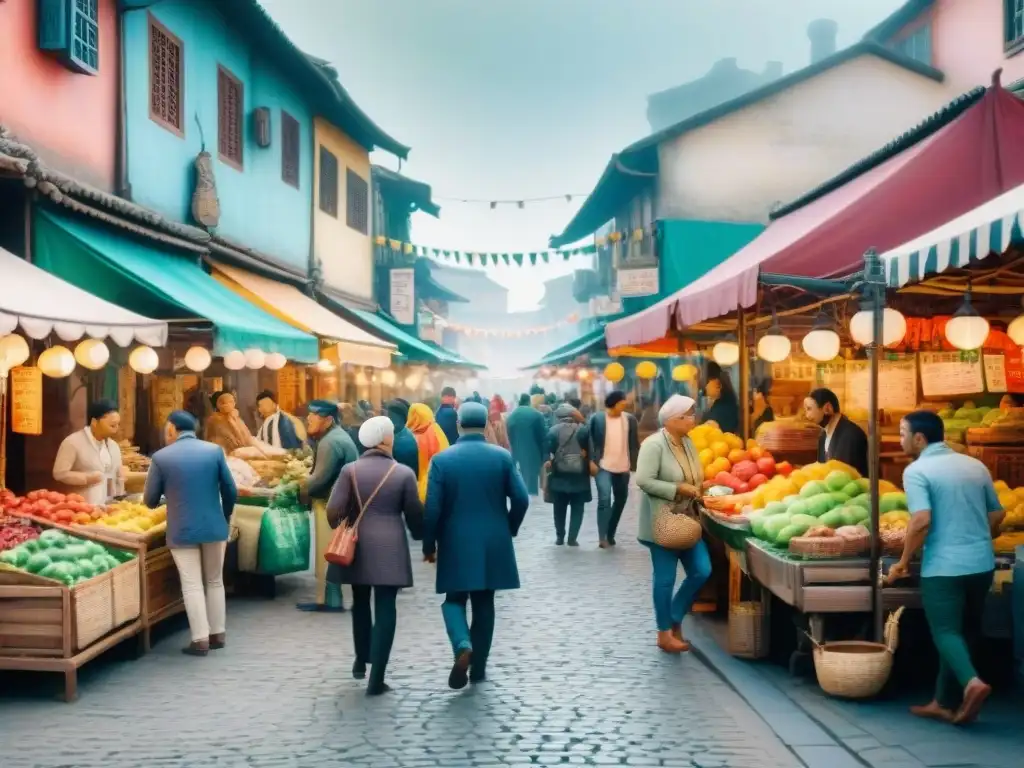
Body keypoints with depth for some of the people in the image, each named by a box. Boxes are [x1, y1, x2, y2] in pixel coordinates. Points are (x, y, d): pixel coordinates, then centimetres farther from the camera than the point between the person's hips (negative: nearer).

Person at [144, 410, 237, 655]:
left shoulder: (161, 457, -6)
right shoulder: (214, 450, -1)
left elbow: (150, 500, 3)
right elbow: (231, 492, 2)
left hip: (182, 531, -2)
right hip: (215, 527, 3)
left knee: (192, 585, 4)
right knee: (215, 581, 16)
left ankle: (200, 640, 4)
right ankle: (218, 634, 22)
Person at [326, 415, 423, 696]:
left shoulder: (350, 470, -2)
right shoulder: (404, 473, -5)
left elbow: (333, 511, -8)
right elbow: (414, 515, -1)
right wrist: (421, 537, 18)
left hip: (357, 546, 3)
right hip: (390, 549, -2)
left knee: (360, 602, 22)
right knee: (385, 609, 0)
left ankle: (361, 661, 36)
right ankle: (376, 678, -4)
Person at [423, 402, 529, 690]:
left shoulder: (442, 459, -7)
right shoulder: (502, 457, -4)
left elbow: (432, 509, -9)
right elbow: (521, 500, -6)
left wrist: (429, 545, 3)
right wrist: (508, 530, 11)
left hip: (455, 544, -1)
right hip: (493, 543, 1)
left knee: (454, 599, 10)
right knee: (484, 603, 12)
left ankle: (463, 646, -16)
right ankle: (478, 667, 17)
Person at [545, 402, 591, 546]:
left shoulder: (553, 431, -2)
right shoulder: (583, 430, -2)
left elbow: (549, 452, -5)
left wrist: (549, 462, 3)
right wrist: (589, 468, 6)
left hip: (559, 475, 1)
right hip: (579, 475, 0)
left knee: (559, 508, 13)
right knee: (577, 508, 6)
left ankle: (560, 537, 14)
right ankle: (572, 538, 0)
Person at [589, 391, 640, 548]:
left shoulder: (630, 419, 1)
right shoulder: (597, 419, -6)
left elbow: (634, 443, 6)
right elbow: (590, 441, -2)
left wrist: (635, 464, 2)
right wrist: (592, 461, -10)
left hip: (623, 468, 4)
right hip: (603, 466, -4)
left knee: (620, 501, 11)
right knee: (604, 500, -14)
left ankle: (610, 534, 25)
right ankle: (603, 537, -11)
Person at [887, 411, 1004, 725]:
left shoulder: (917, 470, -9)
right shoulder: (976, 465, 11)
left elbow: (922, 520, -19)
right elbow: (997, 514, 16)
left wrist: (903, 562, -8)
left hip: (944, 566, -6)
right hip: (981, 563, 6)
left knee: (946, 632, 0)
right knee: (959, 631, 15)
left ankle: (972, 682, -25)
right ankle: (945, 702, 19)